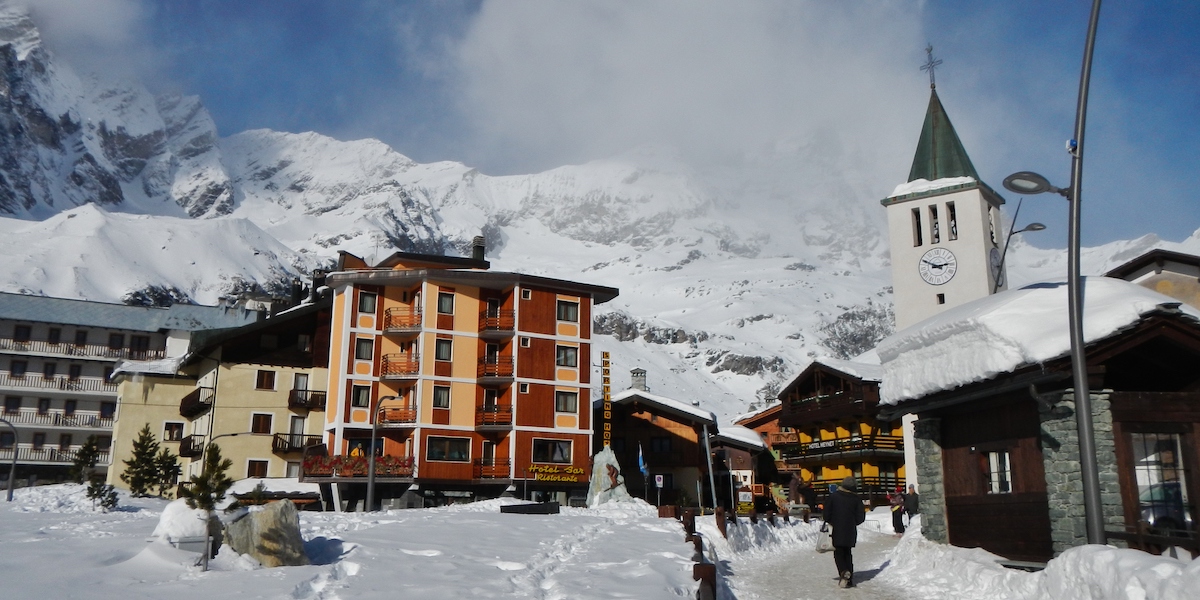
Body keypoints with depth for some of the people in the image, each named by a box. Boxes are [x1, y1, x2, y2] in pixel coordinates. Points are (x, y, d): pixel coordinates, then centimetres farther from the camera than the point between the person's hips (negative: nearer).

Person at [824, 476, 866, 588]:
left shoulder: (833, 496, -5)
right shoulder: (856, 499, -1)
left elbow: (827, 513, -6)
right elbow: (861, 517, -1)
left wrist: (830, 523, 12)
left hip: (837, 531, -3)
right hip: (850, 532, 3)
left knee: (838, 554, 3)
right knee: (848, 554, 16)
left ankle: (843, 571, -22)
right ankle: (849, 579, 9)